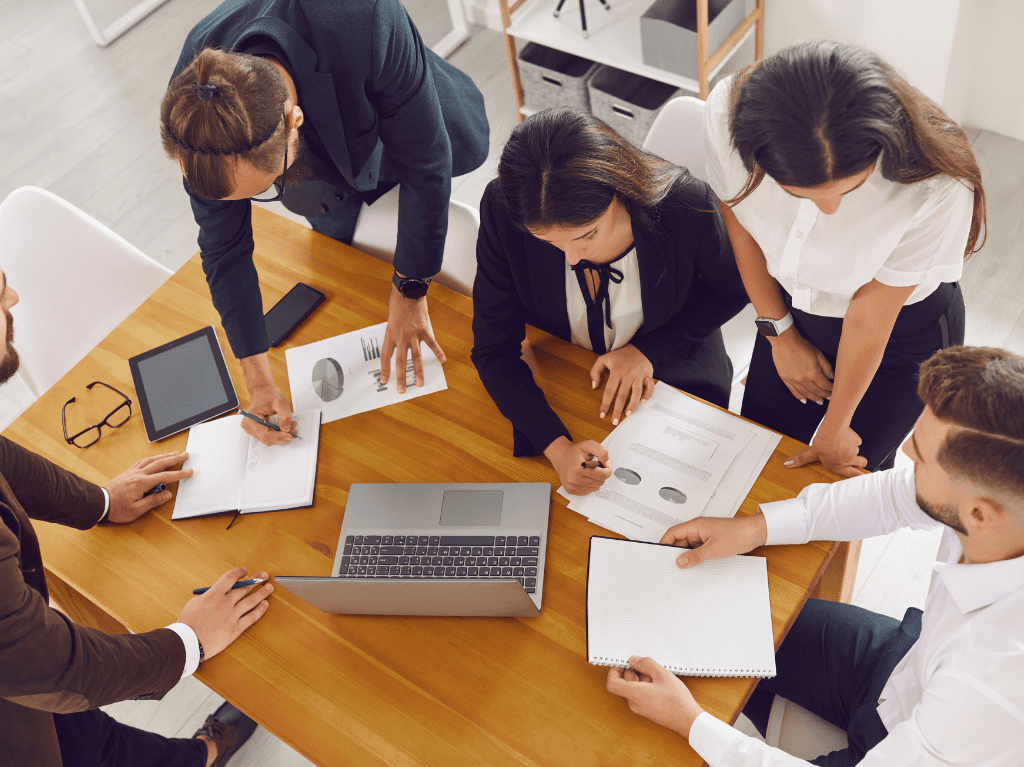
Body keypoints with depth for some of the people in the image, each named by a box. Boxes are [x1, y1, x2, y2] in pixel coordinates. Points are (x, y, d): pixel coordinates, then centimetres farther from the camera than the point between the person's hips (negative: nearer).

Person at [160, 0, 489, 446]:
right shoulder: (195, 106, -36)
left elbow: (426, 166, -33)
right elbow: (224, 248, -21)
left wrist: (409, 293, -25)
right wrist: (259, 381, -20)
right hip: (326, 161, 2)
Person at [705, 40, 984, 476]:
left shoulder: (935, 186, -39)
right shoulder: (727, 114, -32)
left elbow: (868, 320, -23)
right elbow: (738, 217, -9)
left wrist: (833, 430, -6)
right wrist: (780, 334, 1)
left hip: (902, 331, -3)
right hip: (794, 309, 3)